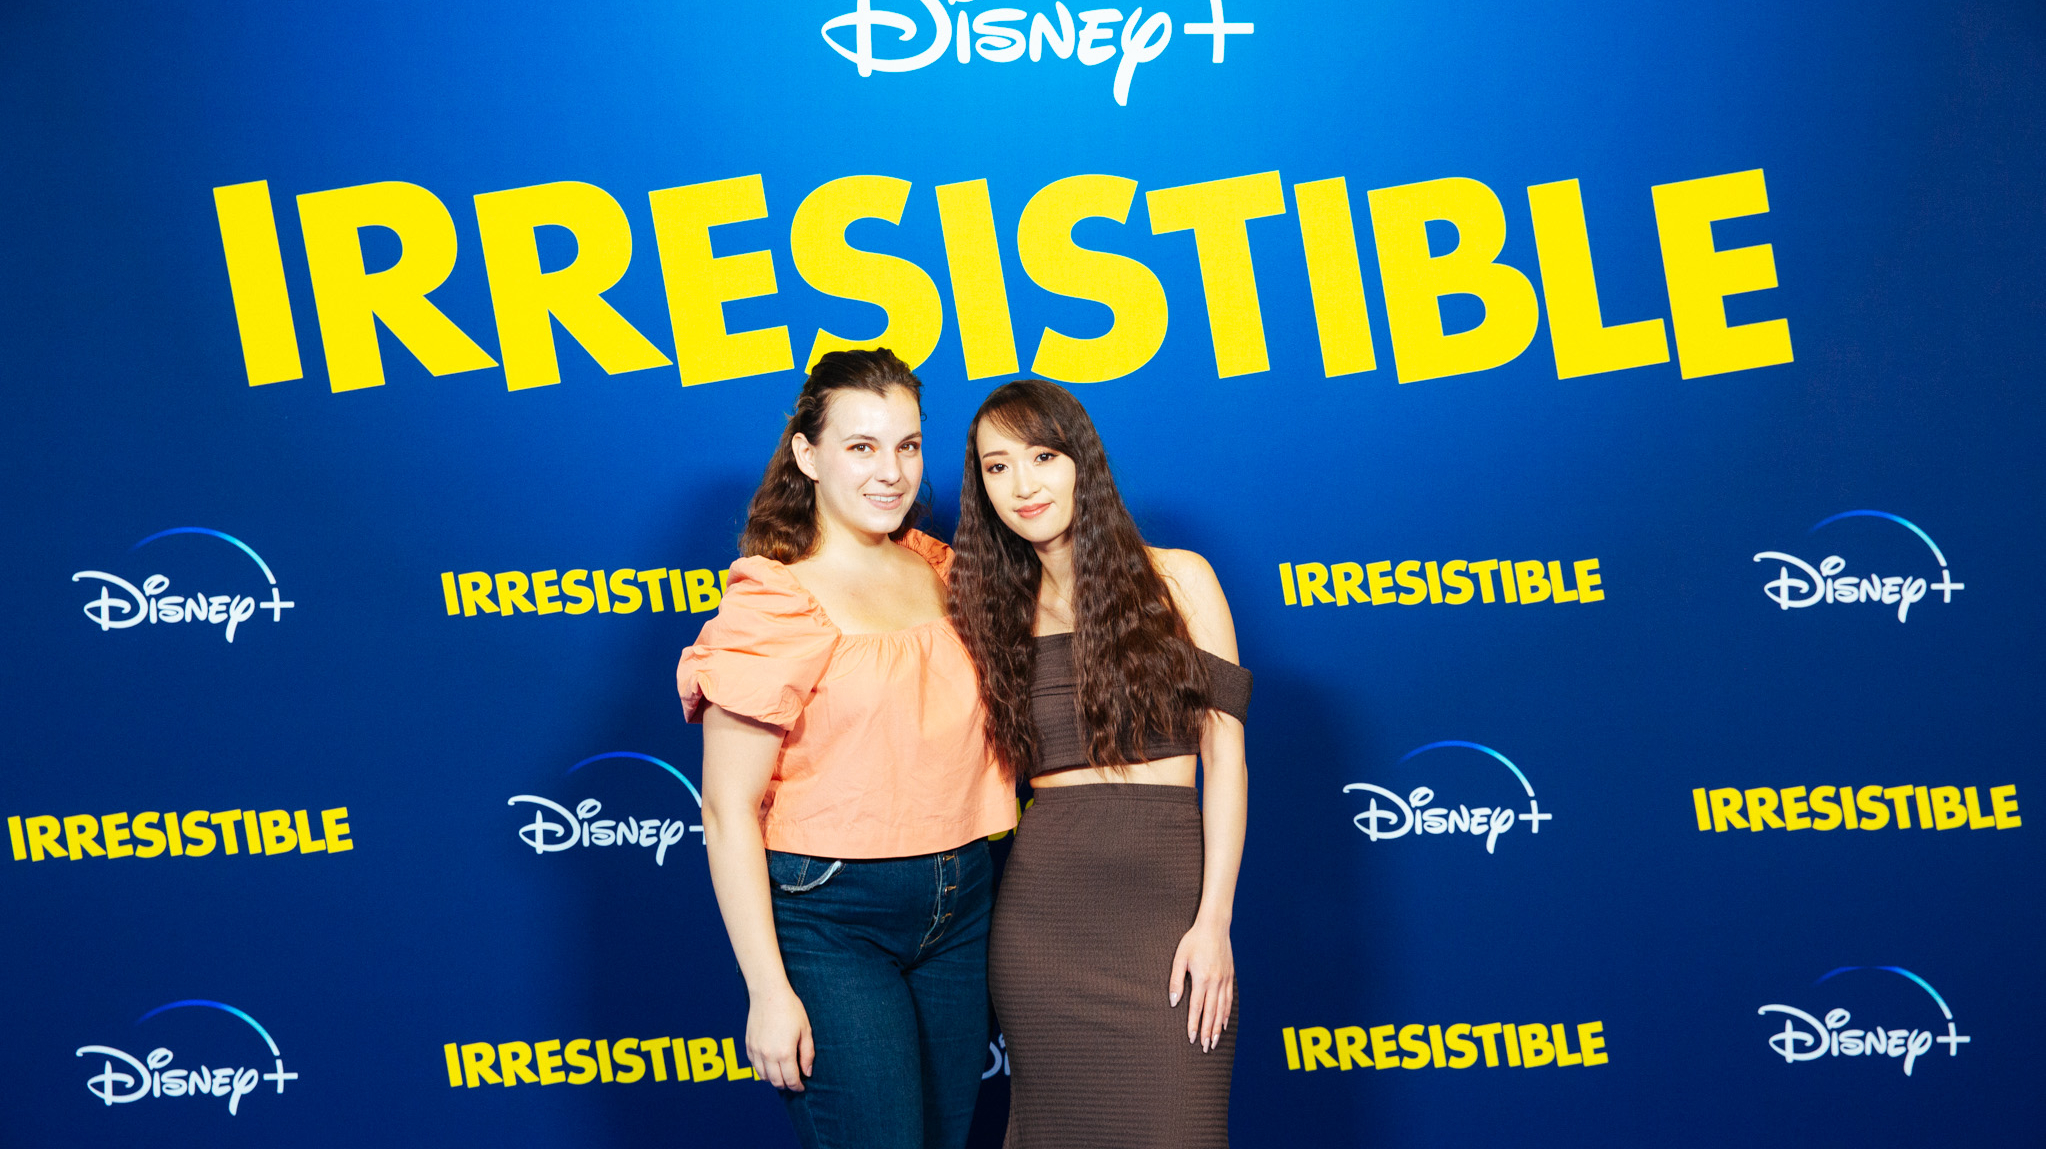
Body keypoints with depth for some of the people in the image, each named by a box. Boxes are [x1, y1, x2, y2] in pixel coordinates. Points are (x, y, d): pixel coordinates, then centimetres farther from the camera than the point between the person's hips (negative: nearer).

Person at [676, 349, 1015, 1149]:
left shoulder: (938, 569, 7)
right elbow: (728, 811, -13)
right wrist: (768, 990, -16)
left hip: (960, 912, 7)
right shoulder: (772, 603, -12)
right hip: (830, 922, -6)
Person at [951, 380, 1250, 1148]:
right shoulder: (997, 613, 13)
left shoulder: (1175, 580, 4)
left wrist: (1214, 919, -8)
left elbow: (1225, 754, 1)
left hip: (1163, 891, -2)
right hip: (1041, 904, 2)